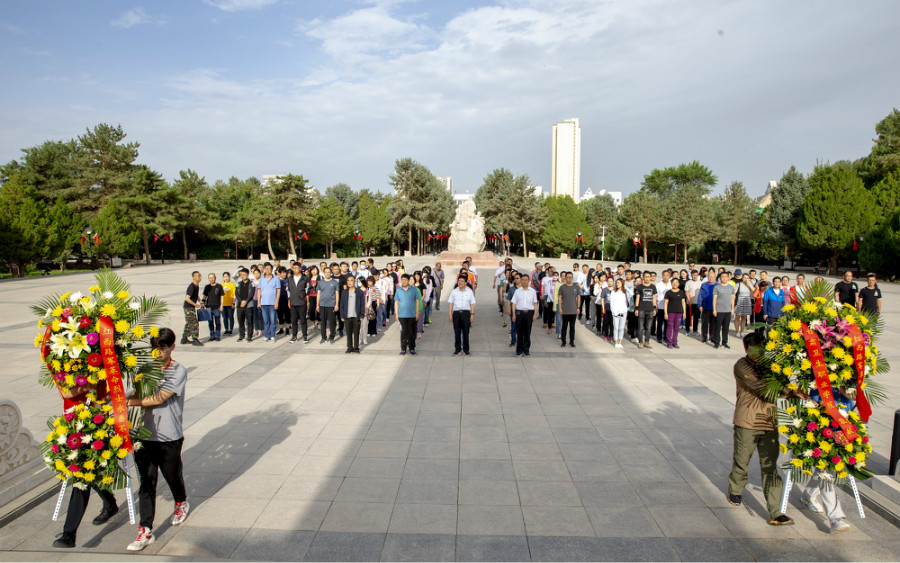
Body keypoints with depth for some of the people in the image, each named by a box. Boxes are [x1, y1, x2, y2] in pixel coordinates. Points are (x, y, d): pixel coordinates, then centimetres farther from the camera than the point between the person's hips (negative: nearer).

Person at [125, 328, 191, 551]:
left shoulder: (178, 371, -10)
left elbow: (159, 399, -17)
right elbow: (137, 395, 9)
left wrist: (128, 402, -12)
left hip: (169, 437, -3)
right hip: (145, 434, 3)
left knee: (172, 475, 14)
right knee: (146, 482, 3)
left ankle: (181, 503, 44)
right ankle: (146, 530, 11)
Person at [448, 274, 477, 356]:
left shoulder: (469, 292, 7)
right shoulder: (454, 291, 9)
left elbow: (472, 304, 6)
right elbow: (450, 303, 9)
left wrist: (472, 314, -2)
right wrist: (450, 314, 1)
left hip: (466, 312, -1)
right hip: (456, 312, 1)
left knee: (465, 332, 0)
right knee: (457, 332, 3)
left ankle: (465, 350, 9)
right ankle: (457, 349, 12)